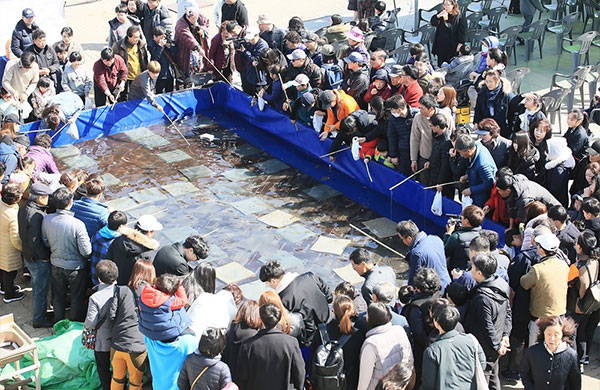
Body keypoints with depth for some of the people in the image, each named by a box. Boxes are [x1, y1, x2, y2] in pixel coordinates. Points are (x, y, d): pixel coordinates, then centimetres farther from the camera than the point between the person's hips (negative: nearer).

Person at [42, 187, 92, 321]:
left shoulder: (46, 219, -17)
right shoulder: (77, 224, -31)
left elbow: (46, 242, -1)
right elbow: (86, 251, -24)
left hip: (56, 264, 4)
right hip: (75, 267, -4)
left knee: (58, 296, 25)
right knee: (77, 298, 18)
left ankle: (59, 322, 43)